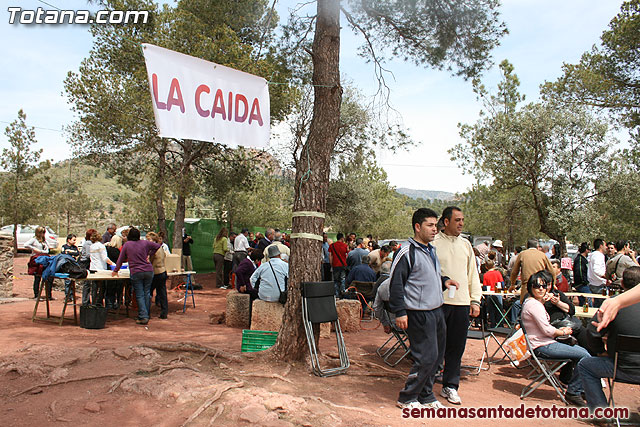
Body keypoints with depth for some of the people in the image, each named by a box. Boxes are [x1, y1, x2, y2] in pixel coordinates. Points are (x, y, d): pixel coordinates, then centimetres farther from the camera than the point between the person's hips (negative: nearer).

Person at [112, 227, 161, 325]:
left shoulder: (127, 245, 3)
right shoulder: (145, 243, 6)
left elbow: (121, 259, 8)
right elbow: (157, 246, 14)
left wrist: (115, 271, 19)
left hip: (135, 272, -2)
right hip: (149, 271, 2)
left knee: (140, 295, 0)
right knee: (147, 293, 9)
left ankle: (143, 317, -5)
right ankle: (146, 315, 15)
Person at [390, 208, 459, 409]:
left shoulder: (432, 250, 15)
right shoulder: (407, 252, -14)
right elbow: (396, 283, -15)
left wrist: (444, 280, 7)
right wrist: (400, 312, -17)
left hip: (436, 311, 9)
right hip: (419, 313, -9)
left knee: (437, 355, 14)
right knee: (426, 357, -7)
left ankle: (425, 396, 28)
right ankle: (407, 398, 10)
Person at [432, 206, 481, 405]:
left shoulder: (465, 244, 13)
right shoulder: (434, 243, -3)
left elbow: (473, 274, 17)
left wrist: (475, 300, 11)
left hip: (462, 303, 5)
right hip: (439, 301, -4)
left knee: (456, 347, 9)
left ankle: (450, 385, 21)